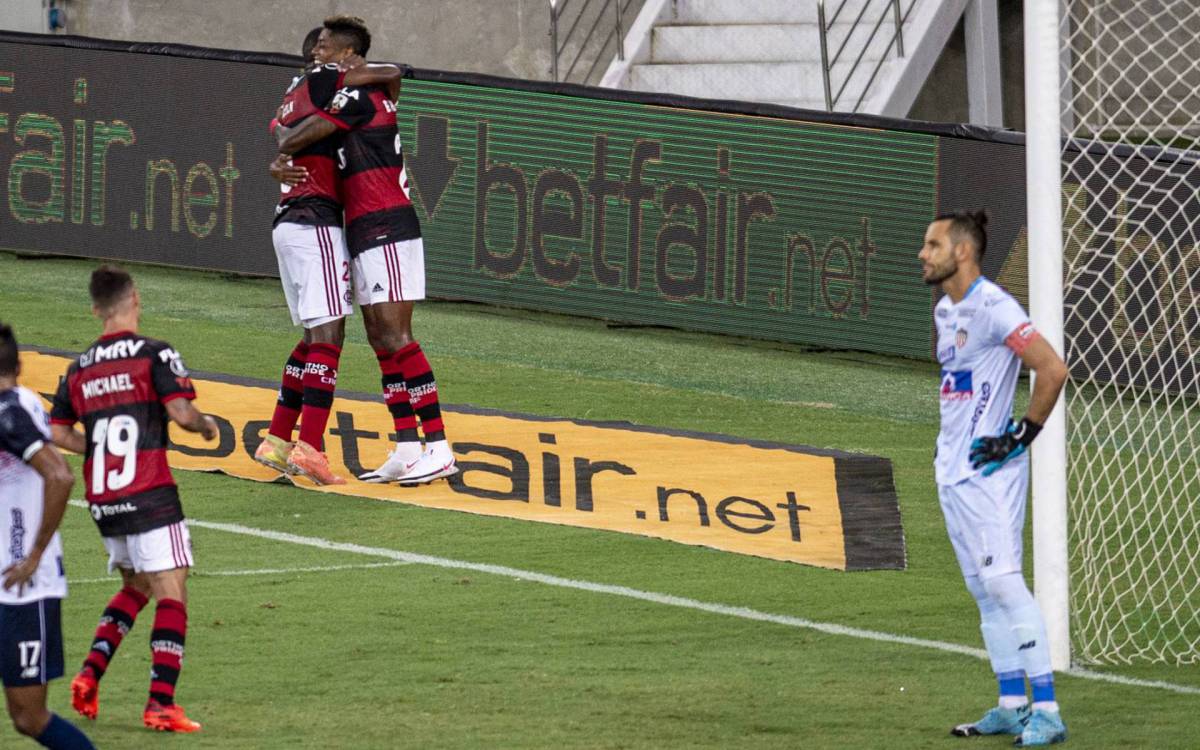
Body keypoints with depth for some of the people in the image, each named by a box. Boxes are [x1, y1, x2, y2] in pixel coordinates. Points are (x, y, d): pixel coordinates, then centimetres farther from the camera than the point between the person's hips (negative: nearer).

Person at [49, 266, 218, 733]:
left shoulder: (79, 369, 11)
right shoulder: (154, 354, -6)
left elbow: (56, 433, 10)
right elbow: (181, 412, -16)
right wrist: (206, 426, 6)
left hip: (101, 499, 6)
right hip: (149, 495, -6)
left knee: (135, 587, 24)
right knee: (171, 594, -5)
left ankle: (91, 672, 8)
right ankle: (161, 701, -16)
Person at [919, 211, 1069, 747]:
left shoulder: (993, 308, -15)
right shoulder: (944, 311, 14)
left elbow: (1052, 370, -21)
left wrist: (1024, 435, -17)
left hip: (989, 468, -10)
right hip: (952, 470, 10)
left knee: (1003, 582, -15)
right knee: (982, 589, 11)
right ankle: (1011, 706, 16)